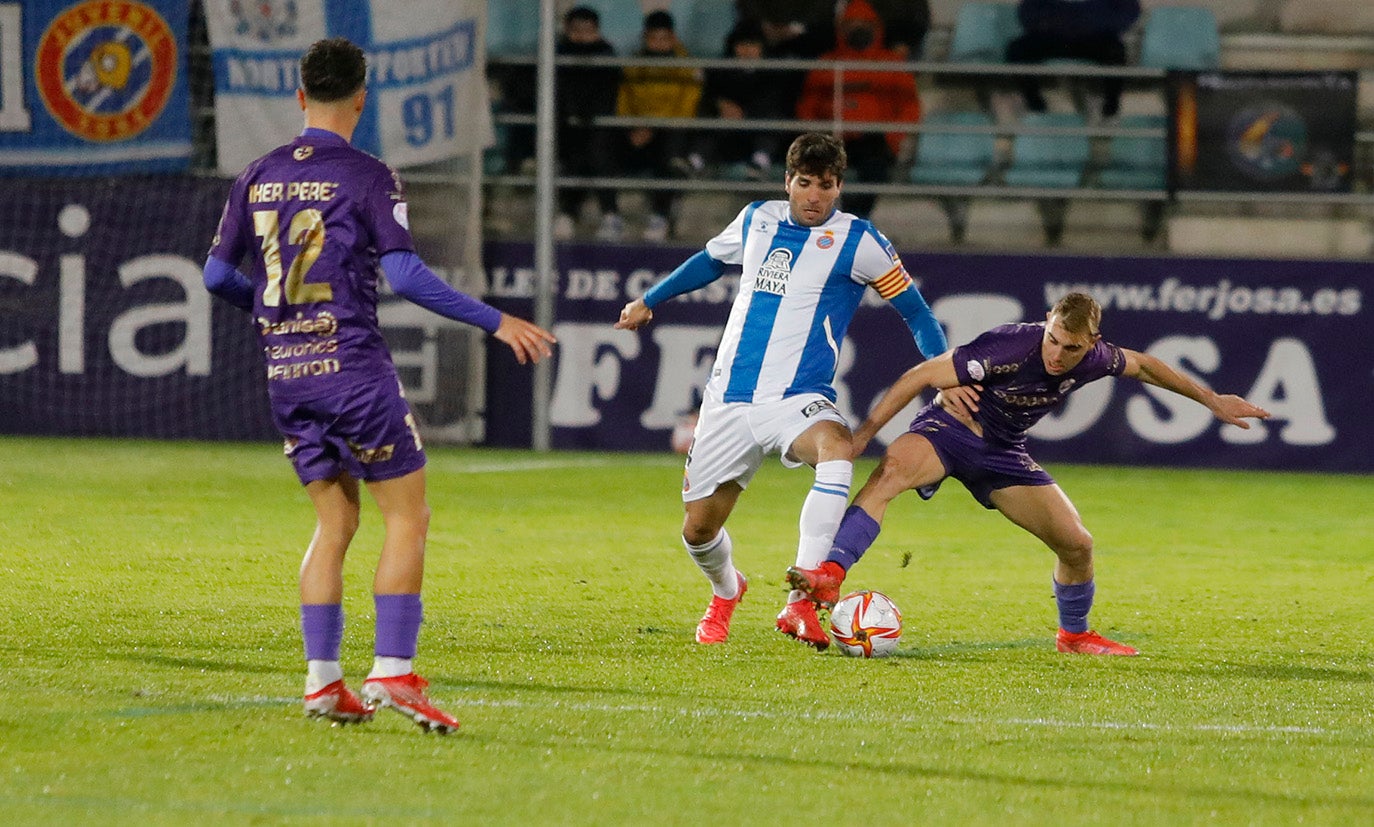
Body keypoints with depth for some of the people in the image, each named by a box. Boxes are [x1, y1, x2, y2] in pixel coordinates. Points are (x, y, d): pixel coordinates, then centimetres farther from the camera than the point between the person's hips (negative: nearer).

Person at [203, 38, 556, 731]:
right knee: (407, 516, 1)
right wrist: (494, 321, -10)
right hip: (352, 367, -6)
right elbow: (404, 274, -16)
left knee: (335, 521, 14)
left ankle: (322, 679, 6)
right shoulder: (367, 177, -8)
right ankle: (392, 671, -11)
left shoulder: (258, 177, 9)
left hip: (286, 374, 6)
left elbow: (217, 274, 12)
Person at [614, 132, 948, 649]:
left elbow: (913, 310, 2)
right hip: (728, 401, 4)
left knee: (837, 450, -39)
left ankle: (800, 604, -42)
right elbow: (711, 261, 31)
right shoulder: (757, 221, 10)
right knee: (699, 529, 4)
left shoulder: (856, 241, -2)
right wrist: (649, 301, 34)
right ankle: (725, 592, 42)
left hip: (797, 400, -4)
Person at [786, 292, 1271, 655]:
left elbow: (1142, 366, 12)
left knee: (1077, 545, 2)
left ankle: (1074, 635, 31)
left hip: (1004, 452, 6)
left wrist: (1213, 401, 20)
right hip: (950, 426, -6)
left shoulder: (1094, 360, -12)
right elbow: (922, 375, -25)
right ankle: (829, 576, -46)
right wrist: (866, 432, -27)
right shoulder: (1009, 348, -30)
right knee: (891, 472, -39)